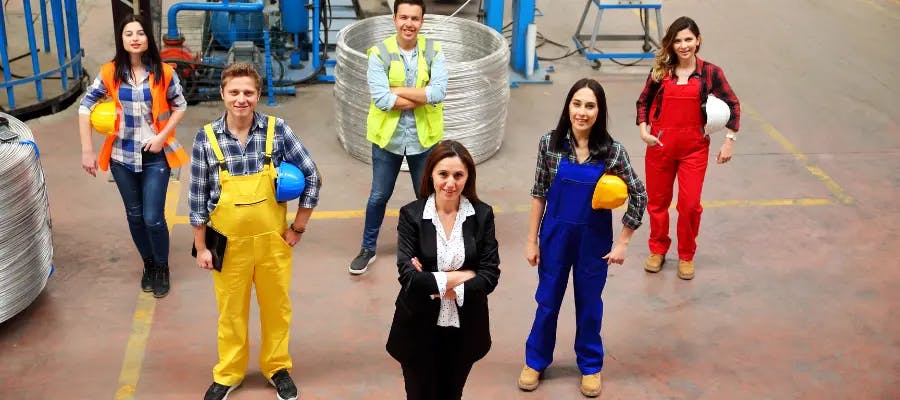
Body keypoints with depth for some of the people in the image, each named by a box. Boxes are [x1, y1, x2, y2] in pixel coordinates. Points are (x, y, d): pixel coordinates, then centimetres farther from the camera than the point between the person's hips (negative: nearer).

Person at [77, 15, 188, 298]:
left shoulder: (164, 72, -6)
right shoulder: (110, 73, -3)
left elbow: (180, 106, 4)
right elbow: (85, 107, 0)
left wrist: (162, 136, -11)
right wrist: (87, 151, -4)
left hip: (155, 156, -2)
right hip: (122, 156, 2)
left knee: (152, 217, -6)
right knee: (134, 215, 13)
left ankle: (162, 269, 18)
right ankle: (148, 265, 34)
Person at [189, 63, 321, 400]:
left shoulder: (277, 130, -10)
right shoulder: (206, 138, -9)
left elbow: (311, 176, -4)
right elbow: (198, 197, -2)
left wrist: (298, 227, -2)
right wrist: (201, 248, 0)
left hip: (273, 239, 0)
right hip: (229, 242, 0)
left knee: (276, 306, 16)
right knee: (231, 310, 15)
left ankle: (277, 367, 38)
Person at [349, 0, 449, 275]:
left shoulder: (433, 51, -6)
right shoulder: (379, 53, -10)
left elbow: (439, 92, -18)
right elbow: (381, 99, -20)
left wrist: (398, 90, -20)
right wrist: (421, 99, -19)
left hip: (423, 138, 1)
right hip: (387, 137, -1)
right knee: (378, 196, 12)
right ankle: (368, 249, 31)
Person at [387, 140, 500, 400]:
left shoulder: (482, 215, -5)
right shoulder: (411, 215, -10)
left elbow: (490, 275, -9)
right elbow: (408, 276, -17)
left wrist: (435, 283, -16)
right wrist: (459, 276, -15)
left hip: (464, 328, 2)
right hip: (419, 328, -2)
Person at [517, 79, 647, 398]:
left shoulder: (612, 150, -14)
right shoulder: (550, 143, -11)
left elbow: (639, 196, -4)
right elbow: (539, 193, -2)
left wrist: (623, 242, -4)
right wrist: (532, 240, 0)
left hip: (594, 239, -1)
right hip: (555, 235, 1)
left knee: (589, 303, 15)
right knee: (547, 300, 15)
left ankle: (590, 366, 35)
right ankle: (535, 361, 35)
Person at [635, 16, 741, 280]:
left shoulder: (710, 72, -4)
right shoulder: (661, 71, 0)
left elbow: (732, 105, 2)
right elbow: (644, 101, 10)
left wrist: (729, 140, -3)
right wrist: (643, 129, -4)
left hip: (694, 146, -2)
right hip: (660, 143, 2)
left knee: (690, 204, -4)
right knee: (657, 201, 13)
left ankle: (686, 256, 18)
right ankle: (657, 250, 34)